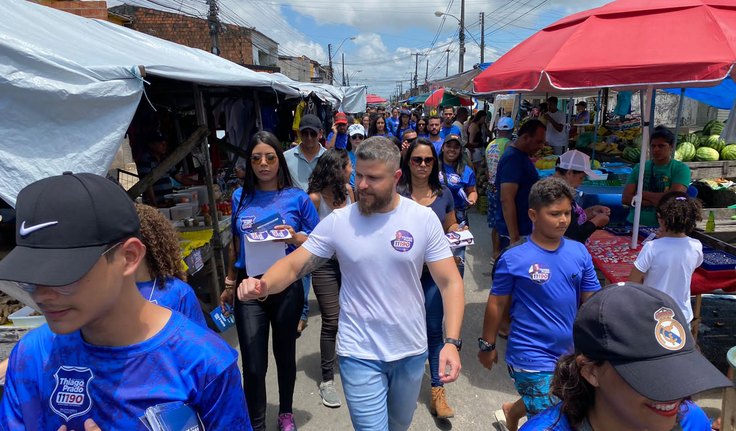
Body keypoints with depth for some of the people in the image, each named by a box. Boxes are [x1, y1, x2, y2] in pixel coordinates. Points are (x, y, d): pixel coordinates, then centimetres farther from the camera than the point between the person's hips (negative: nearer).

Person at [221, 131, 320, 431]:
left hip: (287, 287, -1)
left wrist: (296, 238, -20)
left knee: (284, 354, 17)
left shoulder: (297, 198, -5)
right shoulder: (240, 197, 3)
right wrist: (229, 284, 18)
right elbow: (236, 243, 13)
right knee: (253, 366, 2)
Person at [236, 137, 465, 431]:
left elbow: (450, 282, -10)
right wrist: (263, 285, -31)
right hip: (360, 354, -2)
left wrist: (451, 342, -21)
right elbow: (293, 266, -9)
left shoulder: (424, 219, -11)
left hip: (411, 350, 2)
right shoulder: (337, 221, -11)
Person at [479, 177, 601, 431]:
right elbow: (497, 304, -7)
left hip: (570, 353, 5)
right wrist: (488, 345, -1)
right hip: (531, 357, -5)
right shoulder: (513, 259, -16)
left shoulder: (579, 252, -4)